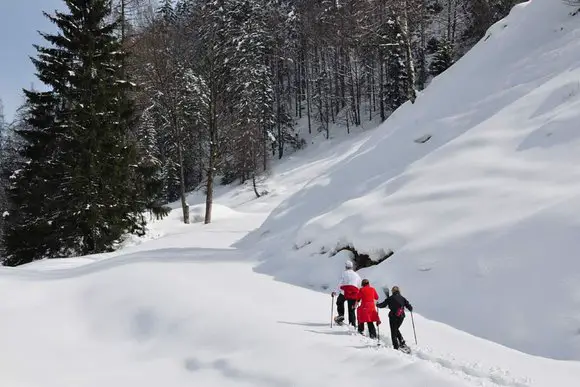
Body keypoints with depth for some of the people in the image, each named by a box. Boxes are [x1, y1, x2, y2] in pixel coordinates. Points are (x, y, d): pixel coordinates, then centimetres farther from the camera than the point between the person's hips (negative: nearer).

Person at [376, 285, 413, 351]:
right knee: (396, 329, 25)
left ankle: (396, 347, -1)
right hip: (401, 316, 4)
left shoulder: (390, 298, -4)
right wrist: (410, 309, 25)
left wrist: (378, 305, 16)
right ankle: (402, 342, 10)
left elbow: (383, 304, -3)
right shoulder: (402, 298, 5)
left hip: (393, 316, -4)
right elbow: (409, 306, 2)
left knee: (393, 332, 5)